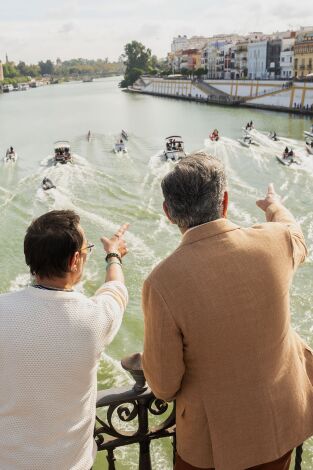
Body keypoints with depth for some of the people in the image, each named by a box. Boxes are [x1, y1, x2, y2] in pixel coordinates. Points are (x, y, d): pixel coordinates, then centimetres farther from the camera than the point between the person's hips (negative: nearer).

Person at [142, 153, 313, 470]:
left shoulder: (163, 282, -30)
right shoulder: (274, 241, -20)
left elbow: (163, 382, -18)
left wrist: (166, 391, 7)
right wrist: (275, 207, 30)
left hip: (217, 432, -3)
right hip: (284, 416, 4)